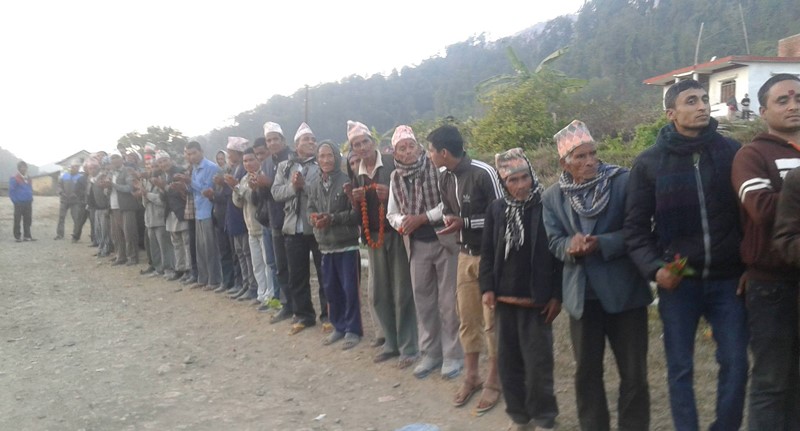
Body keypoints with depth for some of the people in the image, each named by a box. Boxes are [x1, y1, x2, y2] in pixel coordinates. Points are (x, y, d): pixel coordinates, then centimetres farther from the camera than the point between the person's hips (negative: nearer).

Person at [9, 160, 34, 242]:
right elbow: (11, 192, -8)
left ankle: (27, 236, 14)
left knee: (27, 220, 8)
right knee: (17, 221, 1)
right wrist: (16, 201, -13)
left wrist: (31, 198, 11)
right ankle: (17, 236, 6)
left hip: (28, 204, 6)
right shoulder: (14, 179, -8)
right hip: (19, 204, -6)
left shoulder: (28, 178, 12)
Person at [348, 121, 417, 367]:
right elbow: (356, 211, 14)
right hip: (373, 237, 6)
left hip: (397, 233, -6)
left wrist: (390, 195, -23)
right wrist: (355, 200, -6)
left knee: (402, 293, -1)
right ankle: (391, 343, 25)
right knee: (377, 293, 10)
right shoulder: (356, 174, 11)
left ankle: (408, 347, 9)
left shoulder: (392, 163, -6)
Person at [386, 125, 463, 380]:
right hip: (416, 245, 5)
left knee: (448, 300, 0)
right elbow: (392, 213, 13)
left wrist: (422, 218, -16)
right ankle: (430, 353, 26)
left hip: (444, 240, -5)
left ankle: (453, 355, 13)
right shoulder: (396, 177, 7)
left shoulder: (436, 168, -10)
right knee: (423, 299, 12)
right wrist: (401, 223, -9)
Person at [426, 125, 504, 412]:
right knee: (467, 318, 12)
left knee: (492, 320, 3)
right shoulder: (445, 180, 5)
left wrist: (464, 223, -21)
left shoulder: (483, 173, -18)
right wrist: (449, 219, -6)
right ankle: (471, 377, 26)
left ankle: (493, 381, 17)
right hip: (465, 254, 7)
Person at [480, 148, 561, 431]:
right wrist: (487, 287, 0)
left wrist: (557, 295, -8)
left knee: (538, 363, 1)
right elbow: (487, 252, 9)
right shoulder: (496, 209, 4)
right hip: (504, 298, 4)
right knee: (508, 361, 12)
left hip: (537, 299, -4)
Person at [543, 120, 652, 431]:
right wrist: (572, 246, -22)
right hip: (582, 293, 3)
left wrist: (601, 244, -23)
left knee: (633, 373, 7)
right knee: (586, 371, 15)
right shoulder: (552, 196, 3)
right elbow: (555, 242, 1)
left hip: (624, 290, -3)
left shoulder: (624, 181, -7)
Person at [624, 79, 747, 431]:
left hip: (727, 280, 1)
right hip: (678, 282, -1)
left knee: (735, 364, 6)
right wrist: (654, 268, -14)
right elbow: (635, 228, -1)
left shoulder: (732, 152, 2)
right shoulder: (648, 163, -1)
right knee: (680, 368, 8)